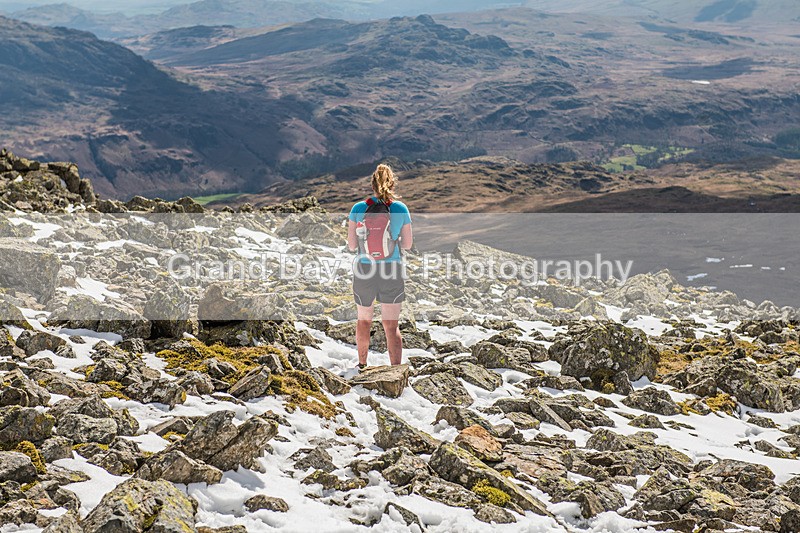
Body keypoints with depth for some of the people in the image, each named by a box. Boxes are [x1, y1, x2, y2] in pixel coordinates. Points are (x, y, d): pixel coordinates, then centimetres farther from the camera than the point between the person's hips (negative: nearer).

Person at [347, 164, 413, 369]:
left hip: (364, 270, 1)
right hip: (392, 271, -1)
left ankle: (362, 364, 37)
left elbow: (351, 245, -4)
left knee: (364, 320, 21)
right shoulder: (400, 209, -7)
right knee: (392, 325, 4)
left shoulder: (358, 209, -6)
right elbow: (407, 244, 1)